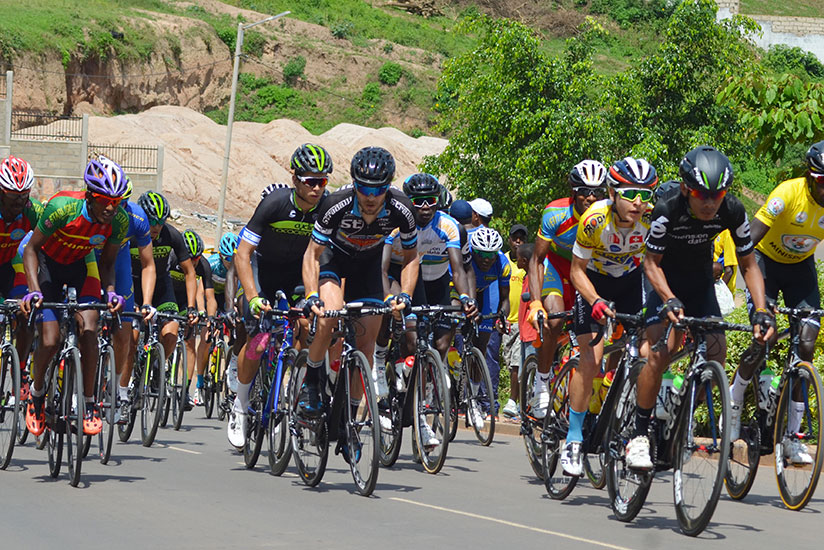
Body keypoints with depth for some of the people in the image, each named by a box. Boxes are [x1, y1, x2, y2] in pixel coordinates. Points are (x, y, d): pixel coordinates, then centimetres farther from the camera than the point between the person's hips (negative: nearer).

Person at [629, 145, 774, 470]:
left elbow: (748, 264, -13)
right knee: (658, 354, -22)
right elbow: (652, 262, -21)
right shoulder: (667, 212, -31)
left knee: (716, 357, -11)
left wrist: (761, 312, -25)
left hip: (701, 284, 3)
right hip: (666, 283, -3)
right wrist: (669, 300, -38)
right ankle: (639, 435, -13)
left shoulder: (733, 212, -23)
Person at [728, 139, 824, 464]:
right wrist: (754, 293, -42)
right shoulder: (789, 193, -30)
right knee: (762, 342, -16)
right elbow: (748, 243, -34)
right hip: (768, 259, -3)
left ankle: (791, 437, -3)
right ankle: (733, 404, 13)